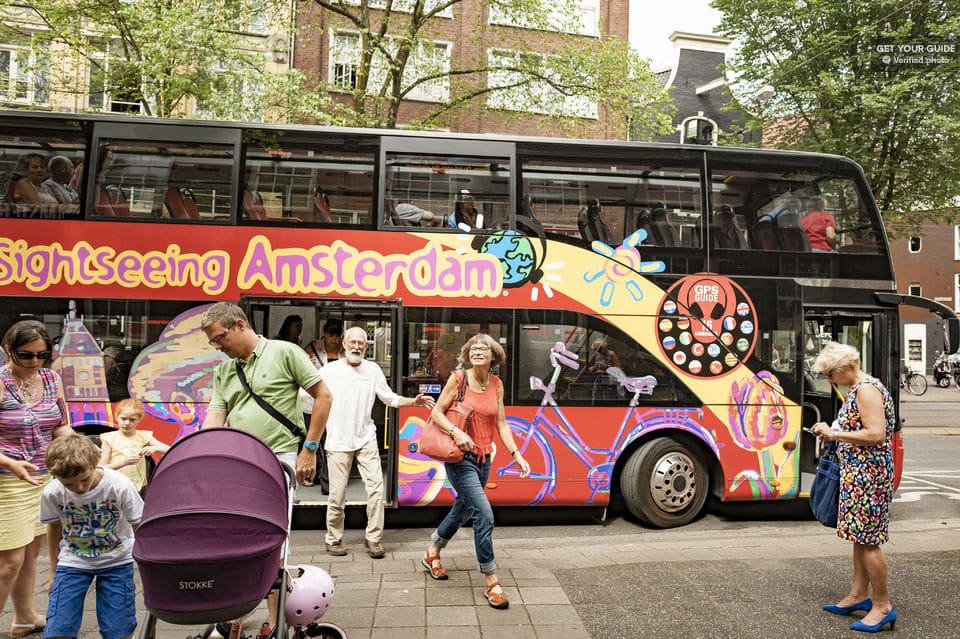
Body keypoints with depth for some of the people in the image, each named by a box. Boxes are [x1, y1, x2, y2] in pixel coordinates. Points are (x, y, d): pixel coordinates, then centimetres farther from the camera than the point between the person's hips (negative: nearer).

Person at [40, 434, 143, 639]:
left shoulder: (119, 485, -25)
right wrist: (54, 572, 13)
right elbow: (54, 527, 5)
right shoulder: (52, 493, -16)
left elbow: (139, 527, -11)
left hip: (116, 561, -2)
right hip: (72, 561, 2)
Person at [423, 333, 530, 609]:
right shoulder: (458, 378, -8)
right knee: (484, 515, -14)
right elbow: (437, 412, -7)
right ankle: (491, 581, -1)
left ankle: (432, 553, 44)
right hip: (460, 456, -6)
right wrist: (456, 432, -24)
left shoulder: (496, 384, 4)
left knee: (462, 510, 20)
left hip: (483, 458, 6)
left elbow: (501, 423, 6)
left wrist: (516, 454, -2)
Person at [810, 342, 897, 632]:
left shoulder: (866, 389, -17)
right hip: (858, 474, 11)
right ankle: (859, 595, 25)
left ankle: (883, 606, 8)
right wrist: (832, 433, 9)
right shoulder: (857, 389, 14)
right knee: (860, 537, 16)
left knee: (867, 539, -3)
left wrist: (834, 434, -19)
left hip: (867, 474, -11)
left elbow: (876, 435, -25)